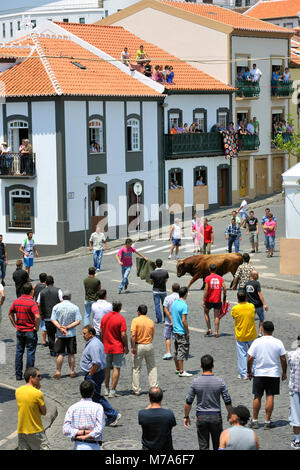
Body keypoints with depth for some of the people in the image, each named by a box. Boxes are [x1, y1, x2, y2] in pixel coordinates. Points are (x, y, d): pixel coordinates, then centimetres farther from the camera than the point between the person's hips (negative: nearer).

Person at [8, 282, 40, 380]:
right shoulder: (32, 302, -17)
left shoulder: (16, 301, 3)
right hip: (30, 332, -5)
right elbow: (37, 316, -28)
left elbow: (10, 314, 13)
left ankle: (18, 374, 15)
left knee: (19, 352, 12)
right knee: (30, 352, 3)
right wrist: (37, 327, -13)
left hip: (19, 331, 5)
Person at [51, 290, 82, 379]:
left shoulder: (56, 307, -2)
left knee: (60, 354, 6)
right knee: (71, 354, 8)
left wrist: (60, 328, -15)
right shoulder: (75, 307, -4)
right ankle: (72, 372, 12)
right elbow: (78, 321, -9)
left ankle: (58, 372, 6)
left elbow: (53, 320, -8)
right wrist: (67, 327, -11)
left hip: (60, 335, 0)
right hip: (71, 334, 0)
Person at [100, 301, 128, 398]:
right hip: (118, 348, -5)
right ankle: (112, 391, -3)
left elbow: (101, 332, 7)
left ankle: (106, 389, 23)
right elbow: (123, 335, -16)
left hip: (106, 347, 5)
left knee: (107, 368, 16)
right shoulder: (121, 318, -14)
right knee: (116, 369, 0)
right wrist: (126, 347, -5)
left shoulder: (105, 317, 1)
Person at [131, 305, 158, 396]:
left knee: (136, 369, 6)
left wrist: (132, 347, -14)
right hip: (149, 345, 3)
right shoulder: (151, 321, 3)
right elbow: (152, 335, 10)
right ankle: (154, 387, 13)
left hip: (138, 345, -3)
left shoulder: (135, 320, -10)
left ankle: (136, 390, 8)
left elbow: (133, 335, -18)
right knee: (152, 367, 15)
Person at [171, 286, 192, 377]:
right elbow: (184, 320, -20)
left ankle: (177, 369, 26)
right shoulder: (184, 305, -19)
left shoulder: (174, 303, 7)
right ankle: (181, 371, -2)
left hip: (175, 331, 8)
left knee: (177, 351, 17)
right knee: (182, 351, -3)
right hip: (182, 332, -8)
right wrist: (188, 332, -13)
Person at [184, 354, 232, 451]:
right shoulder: (220, 381, -10)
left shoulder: (195, 382, -9)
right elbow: (228, 402, -4)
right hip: (216, 416, 0)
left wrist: (186, 416, 9)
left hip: (201, 417, 0)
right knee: (218, 445, 15)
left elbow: (188, 402, -4)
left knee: (203, 446, 7)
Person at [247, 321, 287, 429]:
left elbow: (250, 359, -7)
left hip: (259, 373, 0)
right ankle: (267, 421, 4)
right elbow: (283, 359, -3)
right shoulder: (278, 342, -6)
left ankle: (254, 420, 15)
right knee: (270, 397, 4)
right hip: (274, 374, 0)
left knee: (257, 397, 9)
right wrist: (284, 372, 10)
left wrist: (249, 372, 5)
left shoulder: (257, 342, -8)